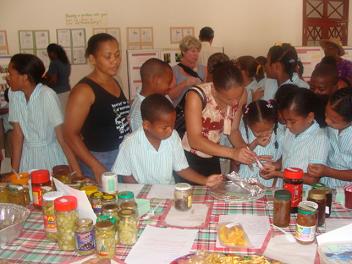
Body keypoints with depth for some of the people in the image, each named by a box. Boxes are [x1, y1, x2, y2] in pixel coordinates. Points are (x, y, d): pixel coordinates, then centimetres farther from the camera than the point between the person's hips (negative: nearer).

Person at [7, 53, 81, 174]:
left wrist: (77, 172, -25)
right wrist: (15, 170, -2)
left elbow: (62, 135, -22)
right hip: (28, 157, 5)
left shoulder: (47, 95, -20)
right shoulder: (13, 94, -3)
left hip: (51, 155, -5)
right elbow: (17, 132, 0)